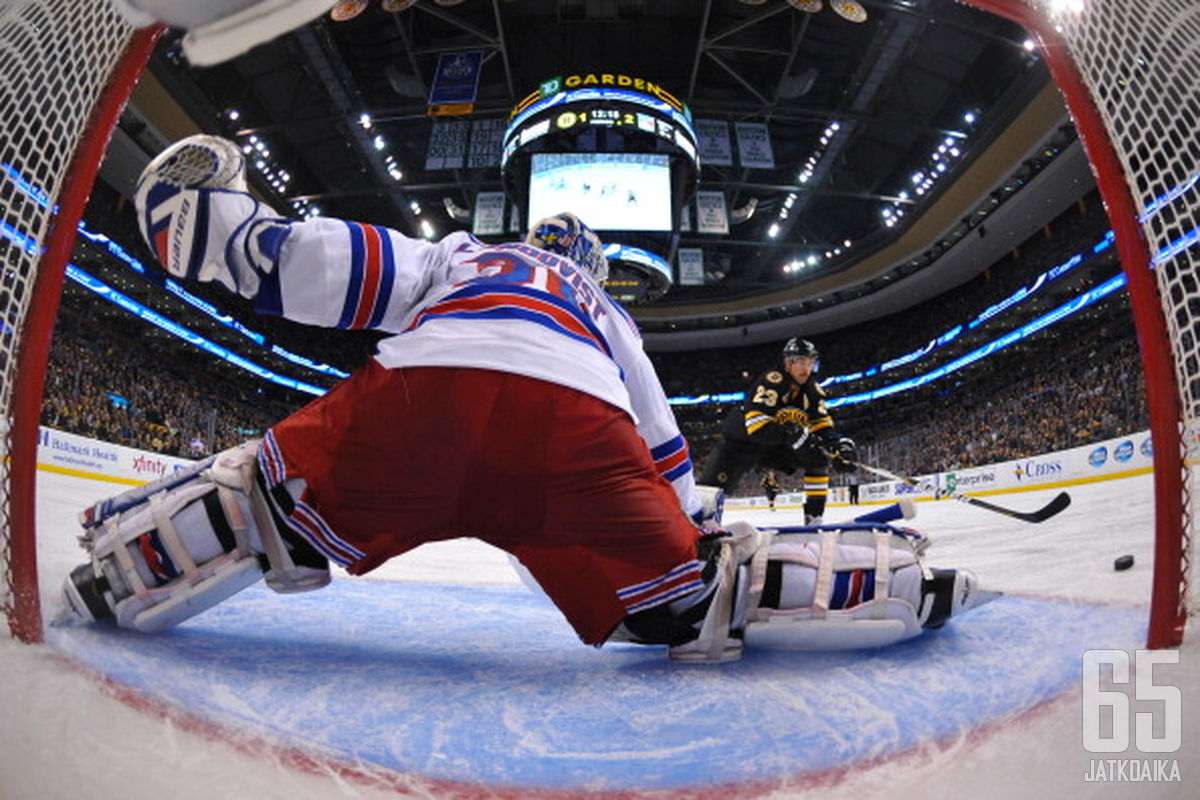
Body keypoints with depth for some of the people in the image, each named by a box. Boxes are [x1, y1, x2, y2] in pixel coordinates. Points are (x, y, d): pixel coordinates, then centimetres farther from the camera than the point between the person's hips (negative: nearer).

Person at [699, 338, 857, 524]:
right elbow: (754, 419, -35)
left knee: (819, 459, -4)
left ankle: (814, 518, 1)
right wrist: (791, 434, -44)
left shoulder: (811, 390, -2)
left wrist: (839, 443, -23)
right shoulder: (773, 380, -24)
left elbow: (822, 425, -2)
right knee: (714, 483, -20)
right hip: (741, 441, -6)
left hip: (776, 446, 7)